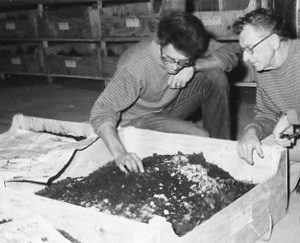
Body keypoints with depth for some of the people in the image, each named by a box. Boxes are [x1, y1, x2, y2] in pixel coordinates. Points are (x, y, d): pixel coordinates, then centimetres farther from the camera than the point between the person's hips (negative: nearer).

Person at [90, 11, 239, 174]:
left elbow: (231, 55, -16)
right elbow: (101, 111, -36)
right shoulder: (134, 67, -35)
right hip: (140, 118, -5)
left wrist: (193, 67, -31)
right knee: (200, 137, -28)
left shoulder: (186, 48, -20)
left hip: (170, 105, 6)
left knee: (216, 77, -16)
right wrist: (119, 153, -50)